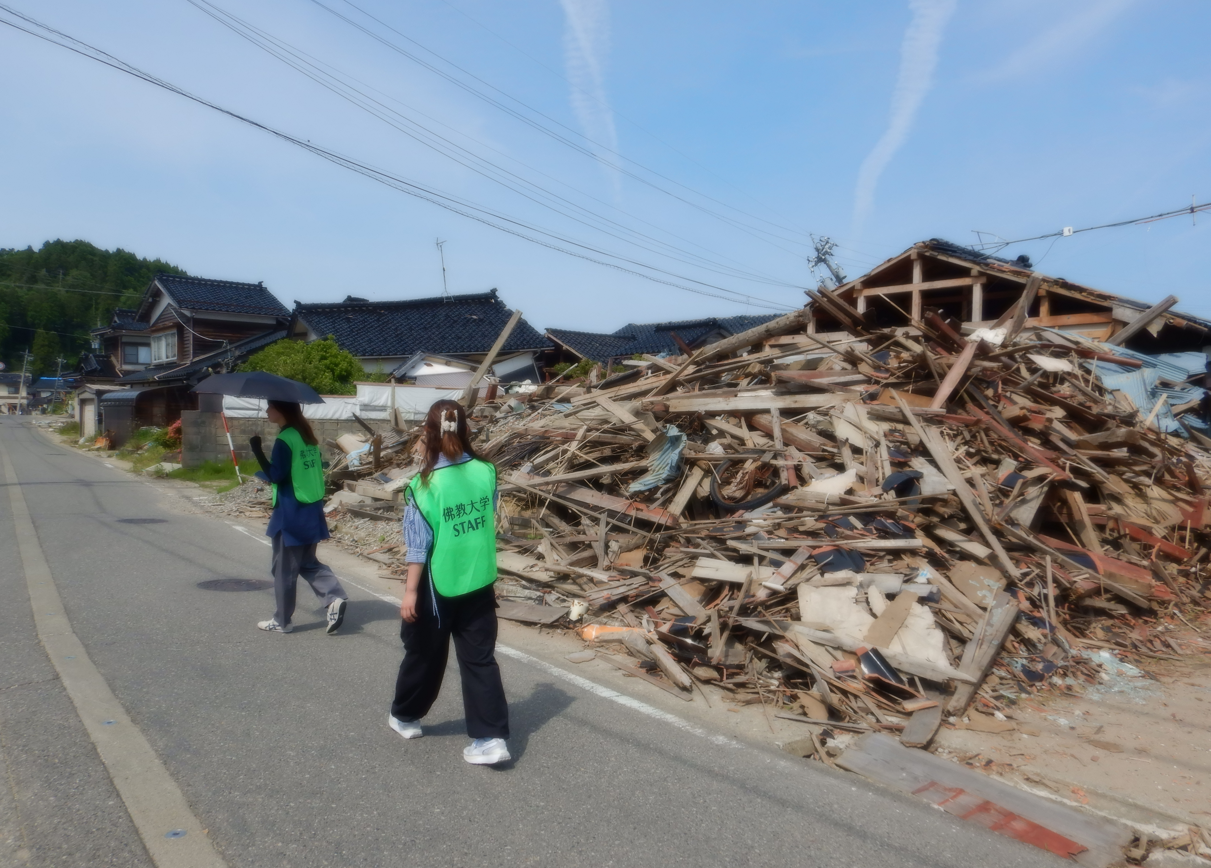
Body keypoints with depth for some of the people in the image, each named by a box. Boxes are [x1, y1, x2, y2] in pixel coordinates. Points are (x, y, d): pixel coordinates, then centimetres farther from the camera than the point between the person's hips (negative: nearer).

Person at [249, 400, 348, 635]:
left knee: (284, 568, 5)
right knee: (307, 562, 17)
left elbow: (276, 475, -19)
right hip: (312, 511, 8)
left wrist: (257, 451, -19)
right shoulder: (306, 435, 10)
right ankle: (335, 597, -1)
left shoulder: (285, 440, -16)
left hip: (291, 514, -8)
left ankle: (282, 621, 16)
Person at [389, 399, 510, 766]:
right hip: (479, 584, 3)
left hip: (438, 587, -3)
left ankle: (405, 715, 39)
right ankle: (492, 737, 6)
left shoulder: (425, 484, -16)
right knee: (480, 658, 8)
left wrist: (410, 591, -7)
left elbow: (419, 544, -13)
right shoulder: (485, 472, -6)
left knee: (424, 654, 17)